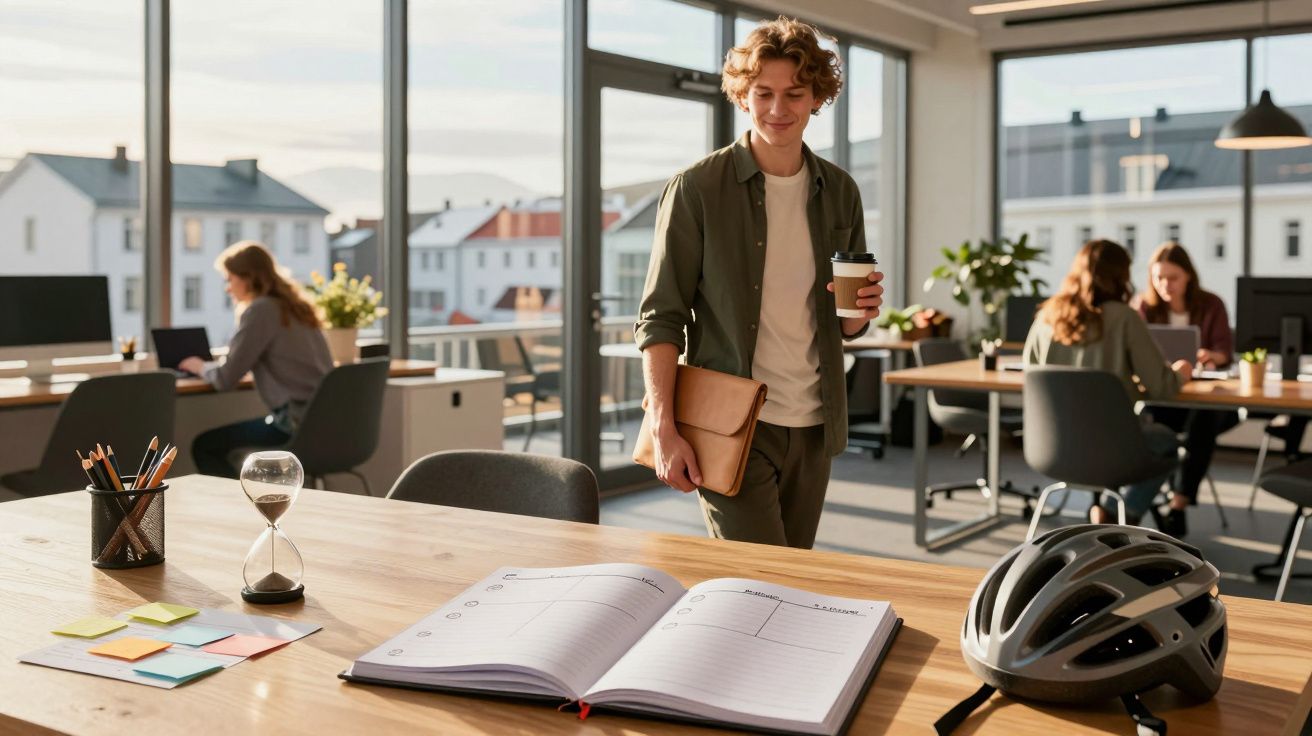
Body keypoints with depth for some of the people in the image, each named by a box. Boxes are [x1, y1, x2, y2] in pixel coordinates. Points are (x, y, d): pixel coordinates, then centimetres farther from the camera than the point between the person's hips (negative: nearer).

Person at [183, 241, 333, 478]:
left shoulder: (261, 310, -10)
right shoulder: (293, 305, 15)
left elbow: (225, 379, -10)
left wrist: (200, 367, 11)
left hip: (298, 422, -9)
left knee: (204, 446, 1)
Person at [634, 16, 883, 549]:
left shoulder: (839, 193, 9)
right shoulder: (697, 189, -6)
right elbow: (660, 317, -8)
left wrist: (860, 310, -7)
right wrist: (664, 430, -17)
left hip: (813, 426, 5)